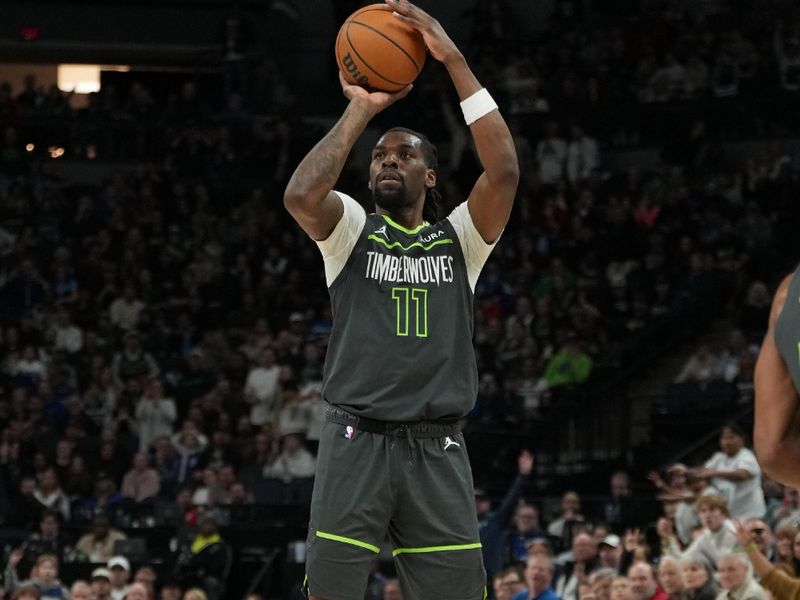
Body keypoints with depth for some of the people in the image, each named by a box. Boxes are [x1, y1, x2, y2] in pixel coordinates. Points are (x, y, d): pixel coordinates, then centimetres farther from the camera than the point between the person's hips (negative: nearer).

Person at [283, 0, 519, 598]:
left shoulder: (458, 239, 12)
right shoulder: (352, 231, 9)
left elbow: (503, 171, -6)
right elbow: (300, 195, -14)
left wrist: (454, 61, -9)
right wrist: (361, 109, -7)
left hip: (438, 448, 2)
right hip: (358, 441, -2)